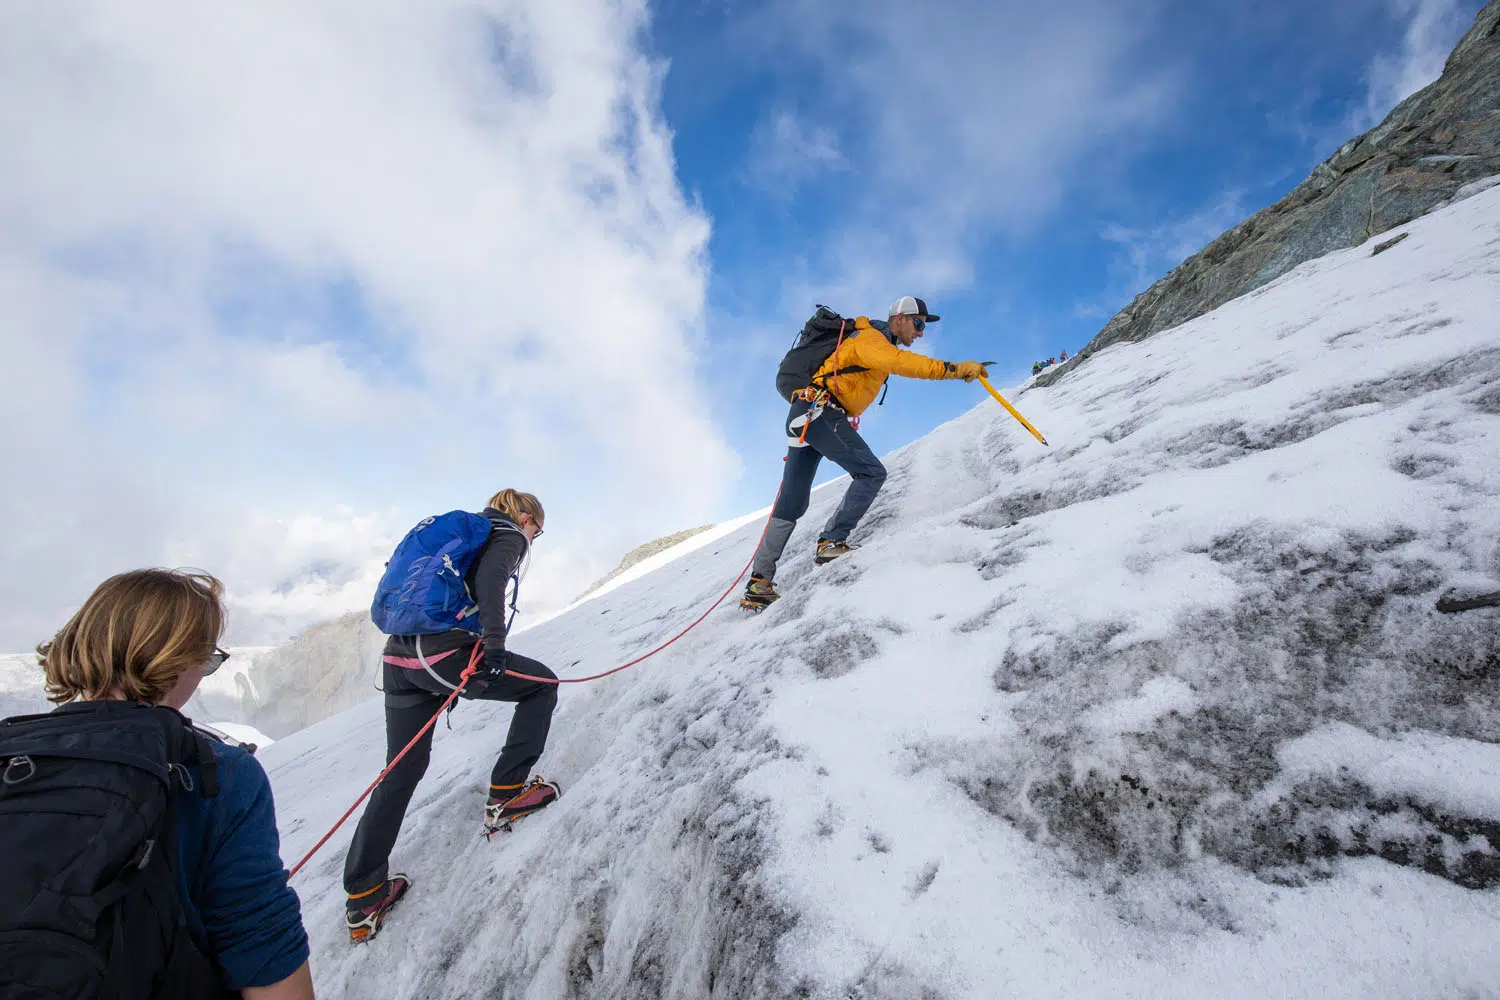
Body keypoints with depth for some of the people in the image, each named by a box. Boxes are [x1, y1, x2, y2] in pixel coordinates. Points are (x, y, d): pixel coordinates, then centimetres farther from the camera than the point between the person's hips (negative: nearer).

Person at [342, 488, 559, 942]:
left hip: (398, 658, 9)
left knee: (402, 771, 18)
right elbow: (489, 579, -18)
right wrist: (494, 645, -22)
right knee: (542, 684, 12)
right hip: (445, 655, -8)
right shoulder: (507, 535, 4)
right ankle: (506, 795, 9)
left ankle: (364, 897, 23)